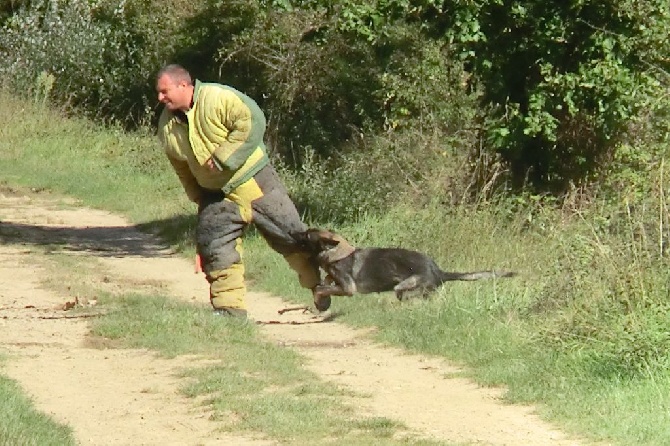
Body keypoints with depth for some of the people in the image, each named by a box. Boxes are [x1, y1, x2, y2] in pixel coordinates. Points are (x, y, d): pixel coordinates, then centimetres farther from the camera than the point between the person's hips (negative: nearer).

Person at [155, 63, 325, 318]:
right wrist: (198, 197, 12)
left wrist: (222, 158, -25)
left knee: (290, 235, 0)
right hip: (217, 196, 5)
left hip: (255, 181, -5)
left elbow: (252, 122, -25)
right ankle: (230, 311, 5)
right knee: (216, 251, -2)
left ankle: (319, 285, 18)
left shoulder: (217, 97, -19)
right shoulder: (167, 126, 1)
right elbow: (182, 169, 14)